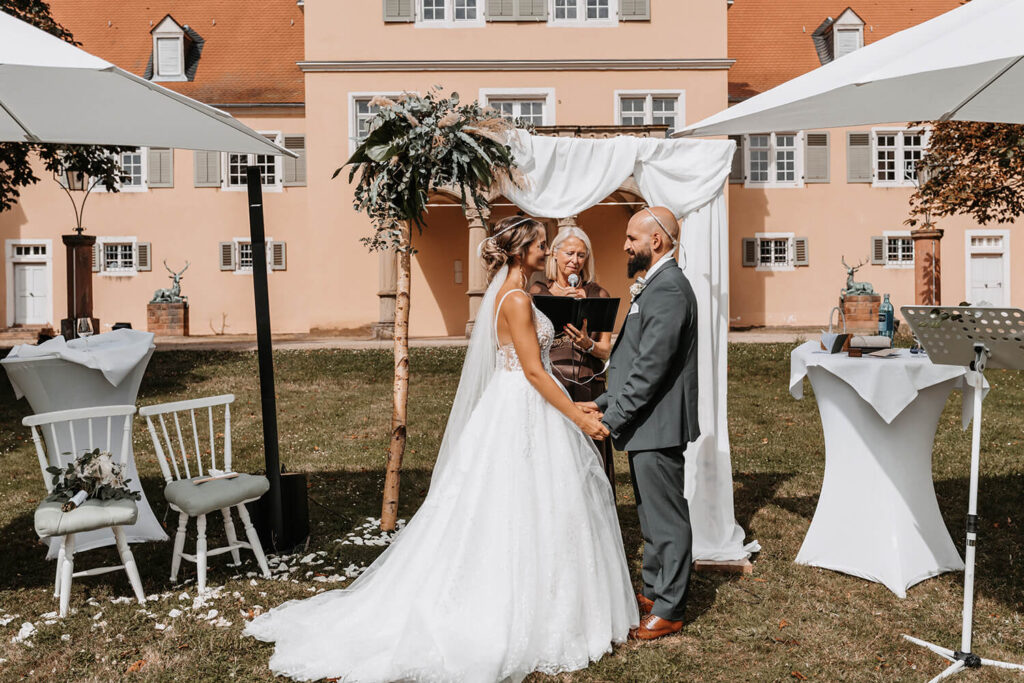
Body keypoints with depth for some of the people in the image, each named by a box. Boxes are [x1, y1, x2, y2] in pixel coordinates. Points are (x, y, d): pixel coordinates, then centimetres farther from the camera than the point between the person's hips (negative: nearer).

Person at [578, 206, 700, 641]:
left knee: (666, 518, 2)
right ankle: (653, 592, 34)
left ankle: (668, 611, 14)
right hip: (647, 425, 10)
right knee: (652, 515, 20)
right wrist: (604, 403, 11)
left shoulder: (668, 289, -18)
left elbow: (651, 368, -23)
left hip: (658, 425, -10)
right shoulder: (655, 285, 16)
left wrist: (611, 418, -18)